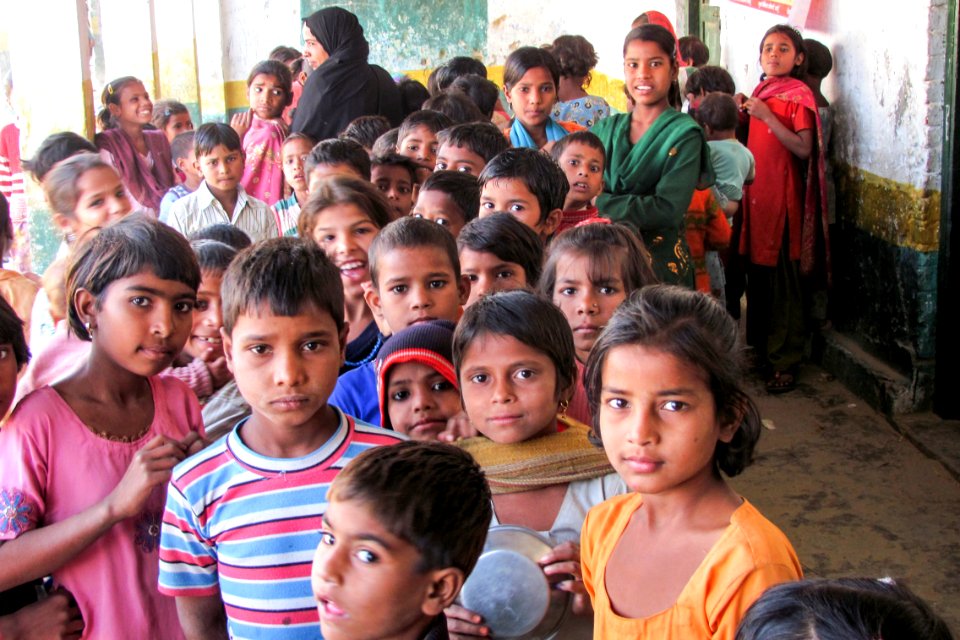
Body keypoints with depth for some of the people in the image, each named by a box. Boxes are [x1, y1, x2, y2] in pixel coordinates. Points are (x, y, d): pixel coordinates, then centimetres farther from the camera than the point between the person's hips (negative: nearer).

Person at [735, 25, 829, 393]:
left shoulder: (798, 95, -7)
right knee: (757, 275, 11)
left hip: (782, 197, -7)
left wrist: (766, 116, -21)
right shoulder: (760, 92, 14)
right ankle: (762, 350, 23)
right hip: (755, 193, 7)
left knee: (783, 282, -3)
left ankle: (785, 362, 4)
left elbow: (804, 149, -17)